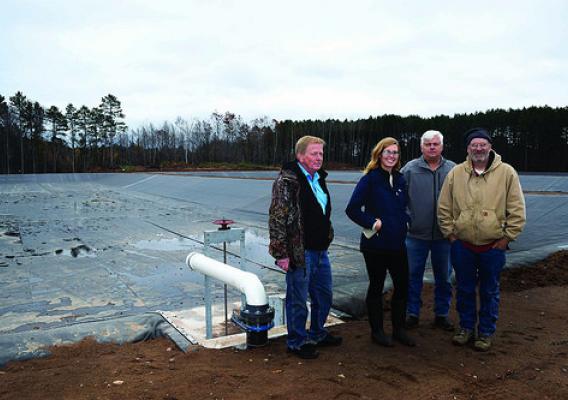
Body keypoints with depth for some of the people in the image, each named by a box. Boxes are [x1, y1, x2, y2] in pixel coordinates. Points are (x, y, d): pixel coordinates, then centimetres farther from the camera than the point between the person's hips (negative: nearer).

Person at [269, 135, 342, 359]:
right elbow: (277, 219, -18)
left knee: (324, 296, 19)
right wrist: (281, 253, -19)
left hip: (321, 250, 9)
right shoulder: (288, 181, -15)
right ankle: (297, 342, 25)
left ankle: (318, 335, 39)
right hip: (300, 253, -8)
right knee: (298, 300, 6)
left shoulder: (319, 178, 12)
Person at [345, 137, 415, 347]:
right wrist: (372, 223, -15)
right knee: (376, 286, 9)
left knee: (402, 285, 10)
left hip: (397, 243, 6)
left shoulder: (400, 179, 8)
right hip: (376, 244, -6)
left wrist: (406, 220, 5)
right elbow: (352, 209, -14)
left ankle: (399, 329, 28)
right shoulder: (370, 179, -10)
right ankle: (377, 331, 24)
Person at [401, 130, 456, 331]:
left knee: (443, 276, 13)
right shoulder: (410, 169, -1)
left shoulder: (453, 170, 2)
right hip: (416, 233, -1)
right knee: (413, 275, 8)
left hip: (444, 234, 1)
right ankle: (412, 314, 22)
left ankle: (441, 314, 29)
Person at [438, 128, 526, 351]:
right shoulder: (455, 173, 0)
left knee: (489, 292, 12)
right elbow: (444, 209, 5)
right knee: (464, 290, 14)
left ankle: (486, 333, 28)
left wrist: (506, 238, -5)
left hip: (493, 247, -1)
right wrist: (450, 234, 2)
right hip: (462, 245, 2)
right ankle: (466, 328, 31)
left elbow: (517, 211, -2)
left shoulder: (507, 173, -4)